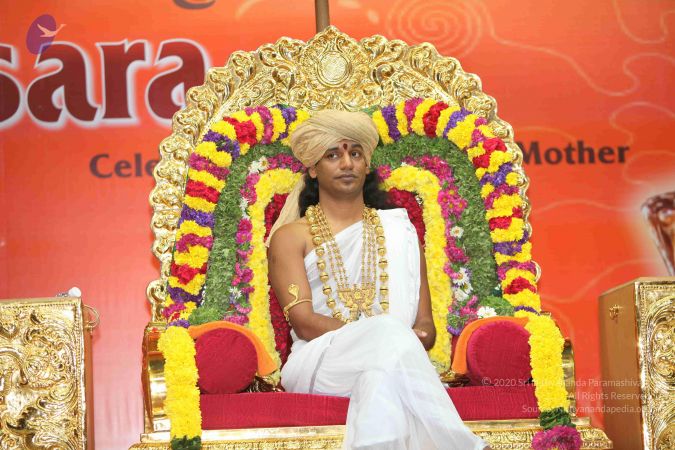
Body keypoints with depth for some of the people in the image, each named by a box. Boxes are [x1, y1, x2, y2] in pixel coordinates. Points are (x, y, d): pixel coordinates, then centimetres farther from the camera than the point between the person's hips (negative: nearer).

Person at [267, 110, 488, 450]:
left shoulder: (399, 229, 24)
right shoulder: (291, 236, 14)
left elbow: (425, 325, 15)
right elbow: (304, 322, -2)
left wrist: (418, 336, -12)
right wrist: (377, 334, -17)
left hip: (389, 358, 2)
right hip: (318, 361, -1)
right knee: (389, 334, -36)